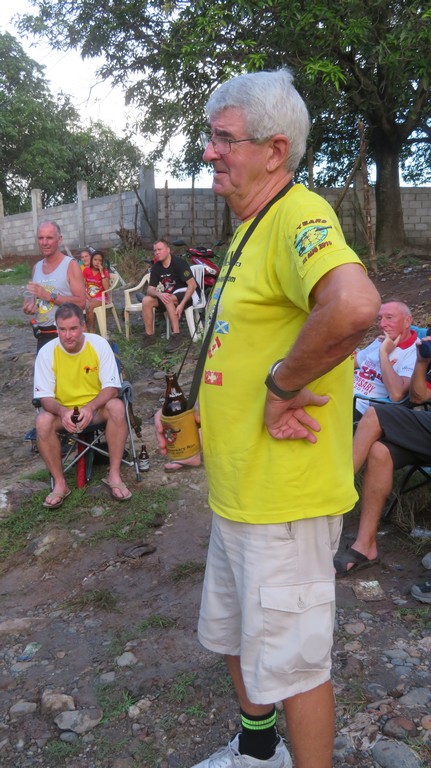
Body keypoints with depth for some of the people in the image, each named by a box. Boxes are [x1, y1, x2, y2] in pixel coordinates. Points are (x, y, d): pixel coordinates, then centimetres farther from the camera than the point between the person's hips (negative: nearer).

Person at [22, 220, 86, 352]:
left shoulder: (71, 265, -8)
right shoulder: (36, 267, 10)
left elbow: (81, 302, -16)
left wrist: (49, 295, -21)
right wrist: (29, 304, -2)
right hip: (42, 335, 6)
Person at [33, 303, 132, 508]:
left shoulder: (99, 344, -14)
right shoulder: (47, 352, -12)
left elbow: (111, 387, -14)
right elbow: (45, 396, -11)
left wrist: (90, 407, -33)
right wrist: (62, 411, -33)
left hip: (96, 406, 0)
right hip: (62, 409, 1)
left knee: (117, 407, -32)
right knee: (43, 421, -30)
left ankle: (114, 475, -21)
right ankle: (60, 483, -12)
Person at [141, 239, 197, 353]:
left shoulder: (179, 263, -19)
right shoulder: (156, 267, -1)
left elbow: (192, 285, -23)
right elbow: (150, 289, -3)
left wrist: (182, 304, -31)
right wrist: (159, 294, -28)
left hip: (185, 295, -6)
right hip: (168, 295, 6)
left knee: (168, 299, -37)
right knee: (146, 300, -16)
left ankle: (176, 336, -34)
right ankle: (150, 336, -9)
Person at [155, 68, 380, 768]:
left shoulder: (297, 215, -19)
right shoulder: (251, 227, 13)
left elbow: (354, 306, -42)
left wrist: (282, 384, -26)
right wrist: (190, 409, 11)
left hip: (284, 498, -10)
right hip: (237, 492, 11)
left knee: (291, 662, 9)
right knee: (233, 636, 27)